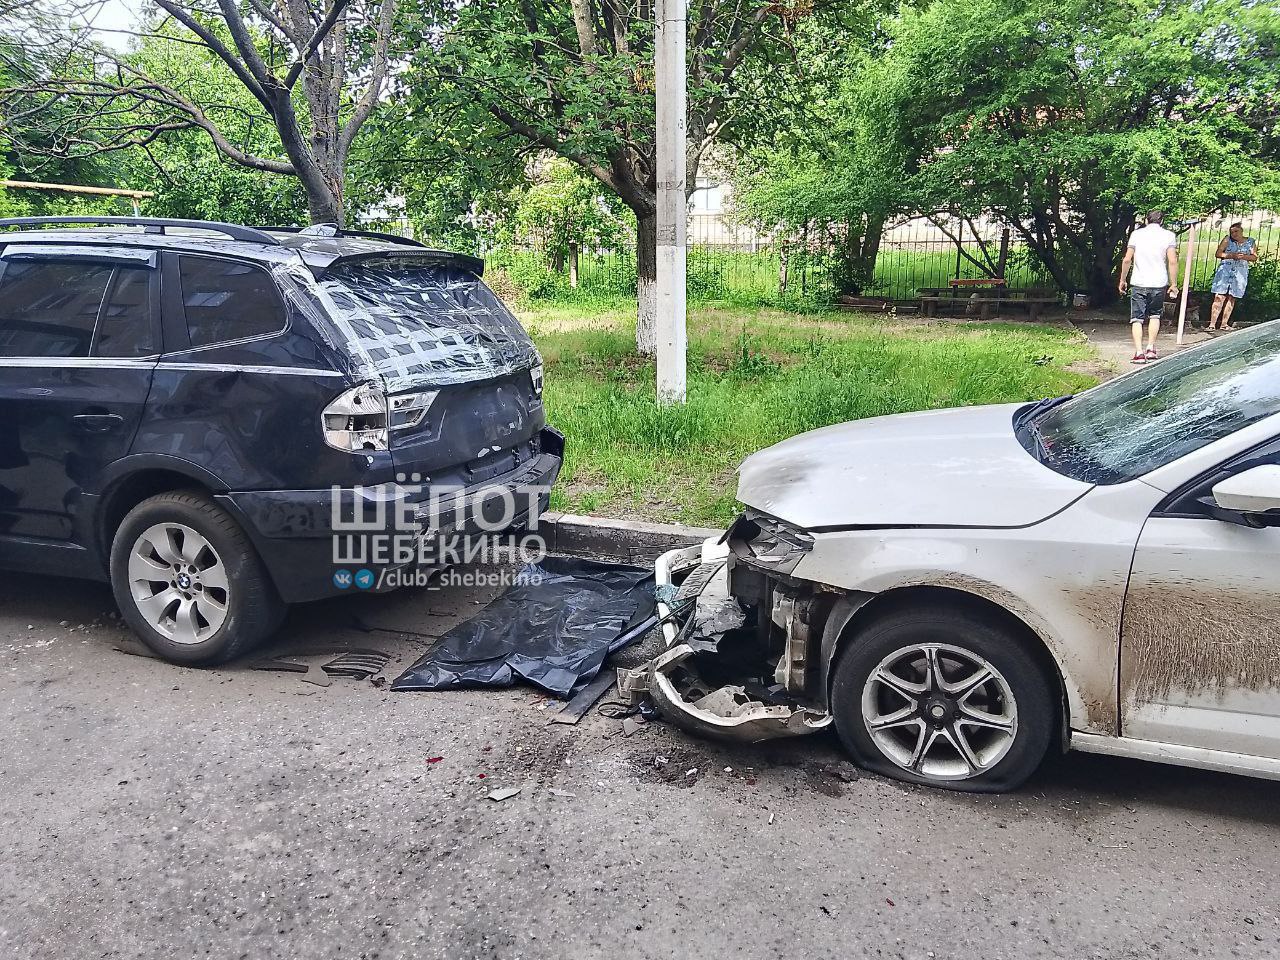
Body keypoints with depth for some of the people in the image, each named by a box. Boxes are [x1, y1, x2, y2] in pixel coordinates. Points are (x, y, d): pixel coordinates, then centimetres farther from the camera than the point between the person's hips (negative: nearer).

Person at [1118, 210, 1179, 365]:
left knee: (1137, 318, 3)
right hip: (1159, 284, 1)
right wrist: (1173, 284, 1)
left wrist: (1123, 280, 11)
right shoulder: (1168, 235, 1)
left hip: (1139, 283, -1)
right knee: (1154, 315, 20)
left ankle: (1139, 352, -7)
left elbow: (1127, 259, 1)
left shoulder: (1136, 234, 4)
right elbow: (1172, 261, -6)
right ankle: (1150, 349, 14)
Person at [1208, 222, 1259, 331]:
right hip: (1225, 270, -2)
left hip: (1240, 273, 2)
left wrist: (1243, 256, -12)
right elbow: (1218, 254, -1)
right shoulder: (1227, 239, 4)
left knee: (1232, 298, 4)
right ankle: (1212, 324, -12)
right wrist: (1232, 255, -14)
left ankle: (1224, 324, 8)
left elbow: (1254, 257, 7)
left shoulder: (1250, 242, 9)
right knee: (1219, 297, -9)